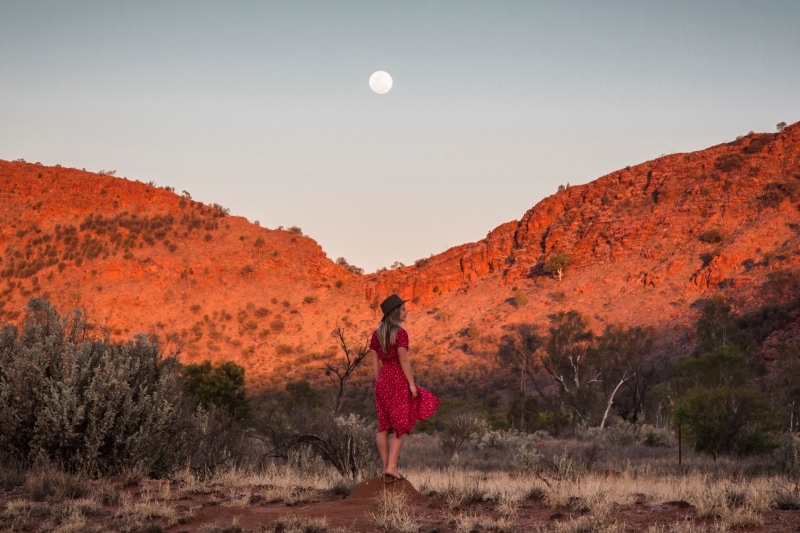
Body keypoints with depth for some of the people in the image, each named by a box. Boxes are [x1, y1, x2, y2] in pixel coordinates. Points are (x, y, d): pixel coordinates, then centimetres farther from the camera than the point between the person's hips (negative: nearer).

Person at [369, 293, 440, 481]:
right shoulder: (400, 333, -13)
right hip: (398, 380, -7)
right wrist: (412, 383, -12)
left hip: (382, 381, 7)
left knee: (383, 425, 10)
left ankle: (386, 467, 10)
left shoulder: (377, 333, 9)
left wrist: (380, 383, 17)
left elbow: (374, 361, 11)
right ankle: (392, 466, -10)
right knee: (401, 425, 0)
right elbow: (404, 360, -17)